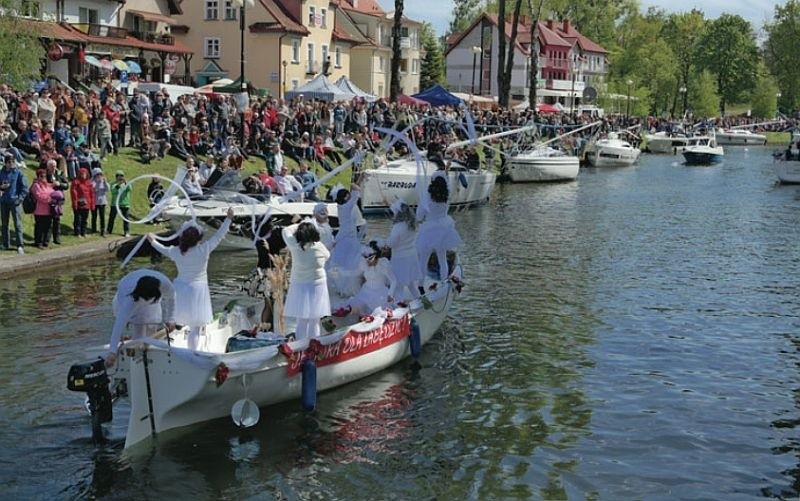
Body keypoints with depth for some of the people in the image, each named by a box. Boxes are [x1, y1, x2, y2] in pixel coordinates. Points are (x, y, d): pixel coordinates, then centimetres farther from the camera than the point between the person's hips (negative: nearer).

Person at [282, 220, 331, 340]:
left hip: (299, 286, 1)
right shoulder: (319, 247, -10)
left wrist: (299, 225, 18)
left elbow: (286, 231, 5)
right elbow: (327, 256, 12)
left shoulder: (295, 247, -10)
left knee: (301, 322, 7)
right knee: (314, 324, 5)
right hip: (317, 286, -1)